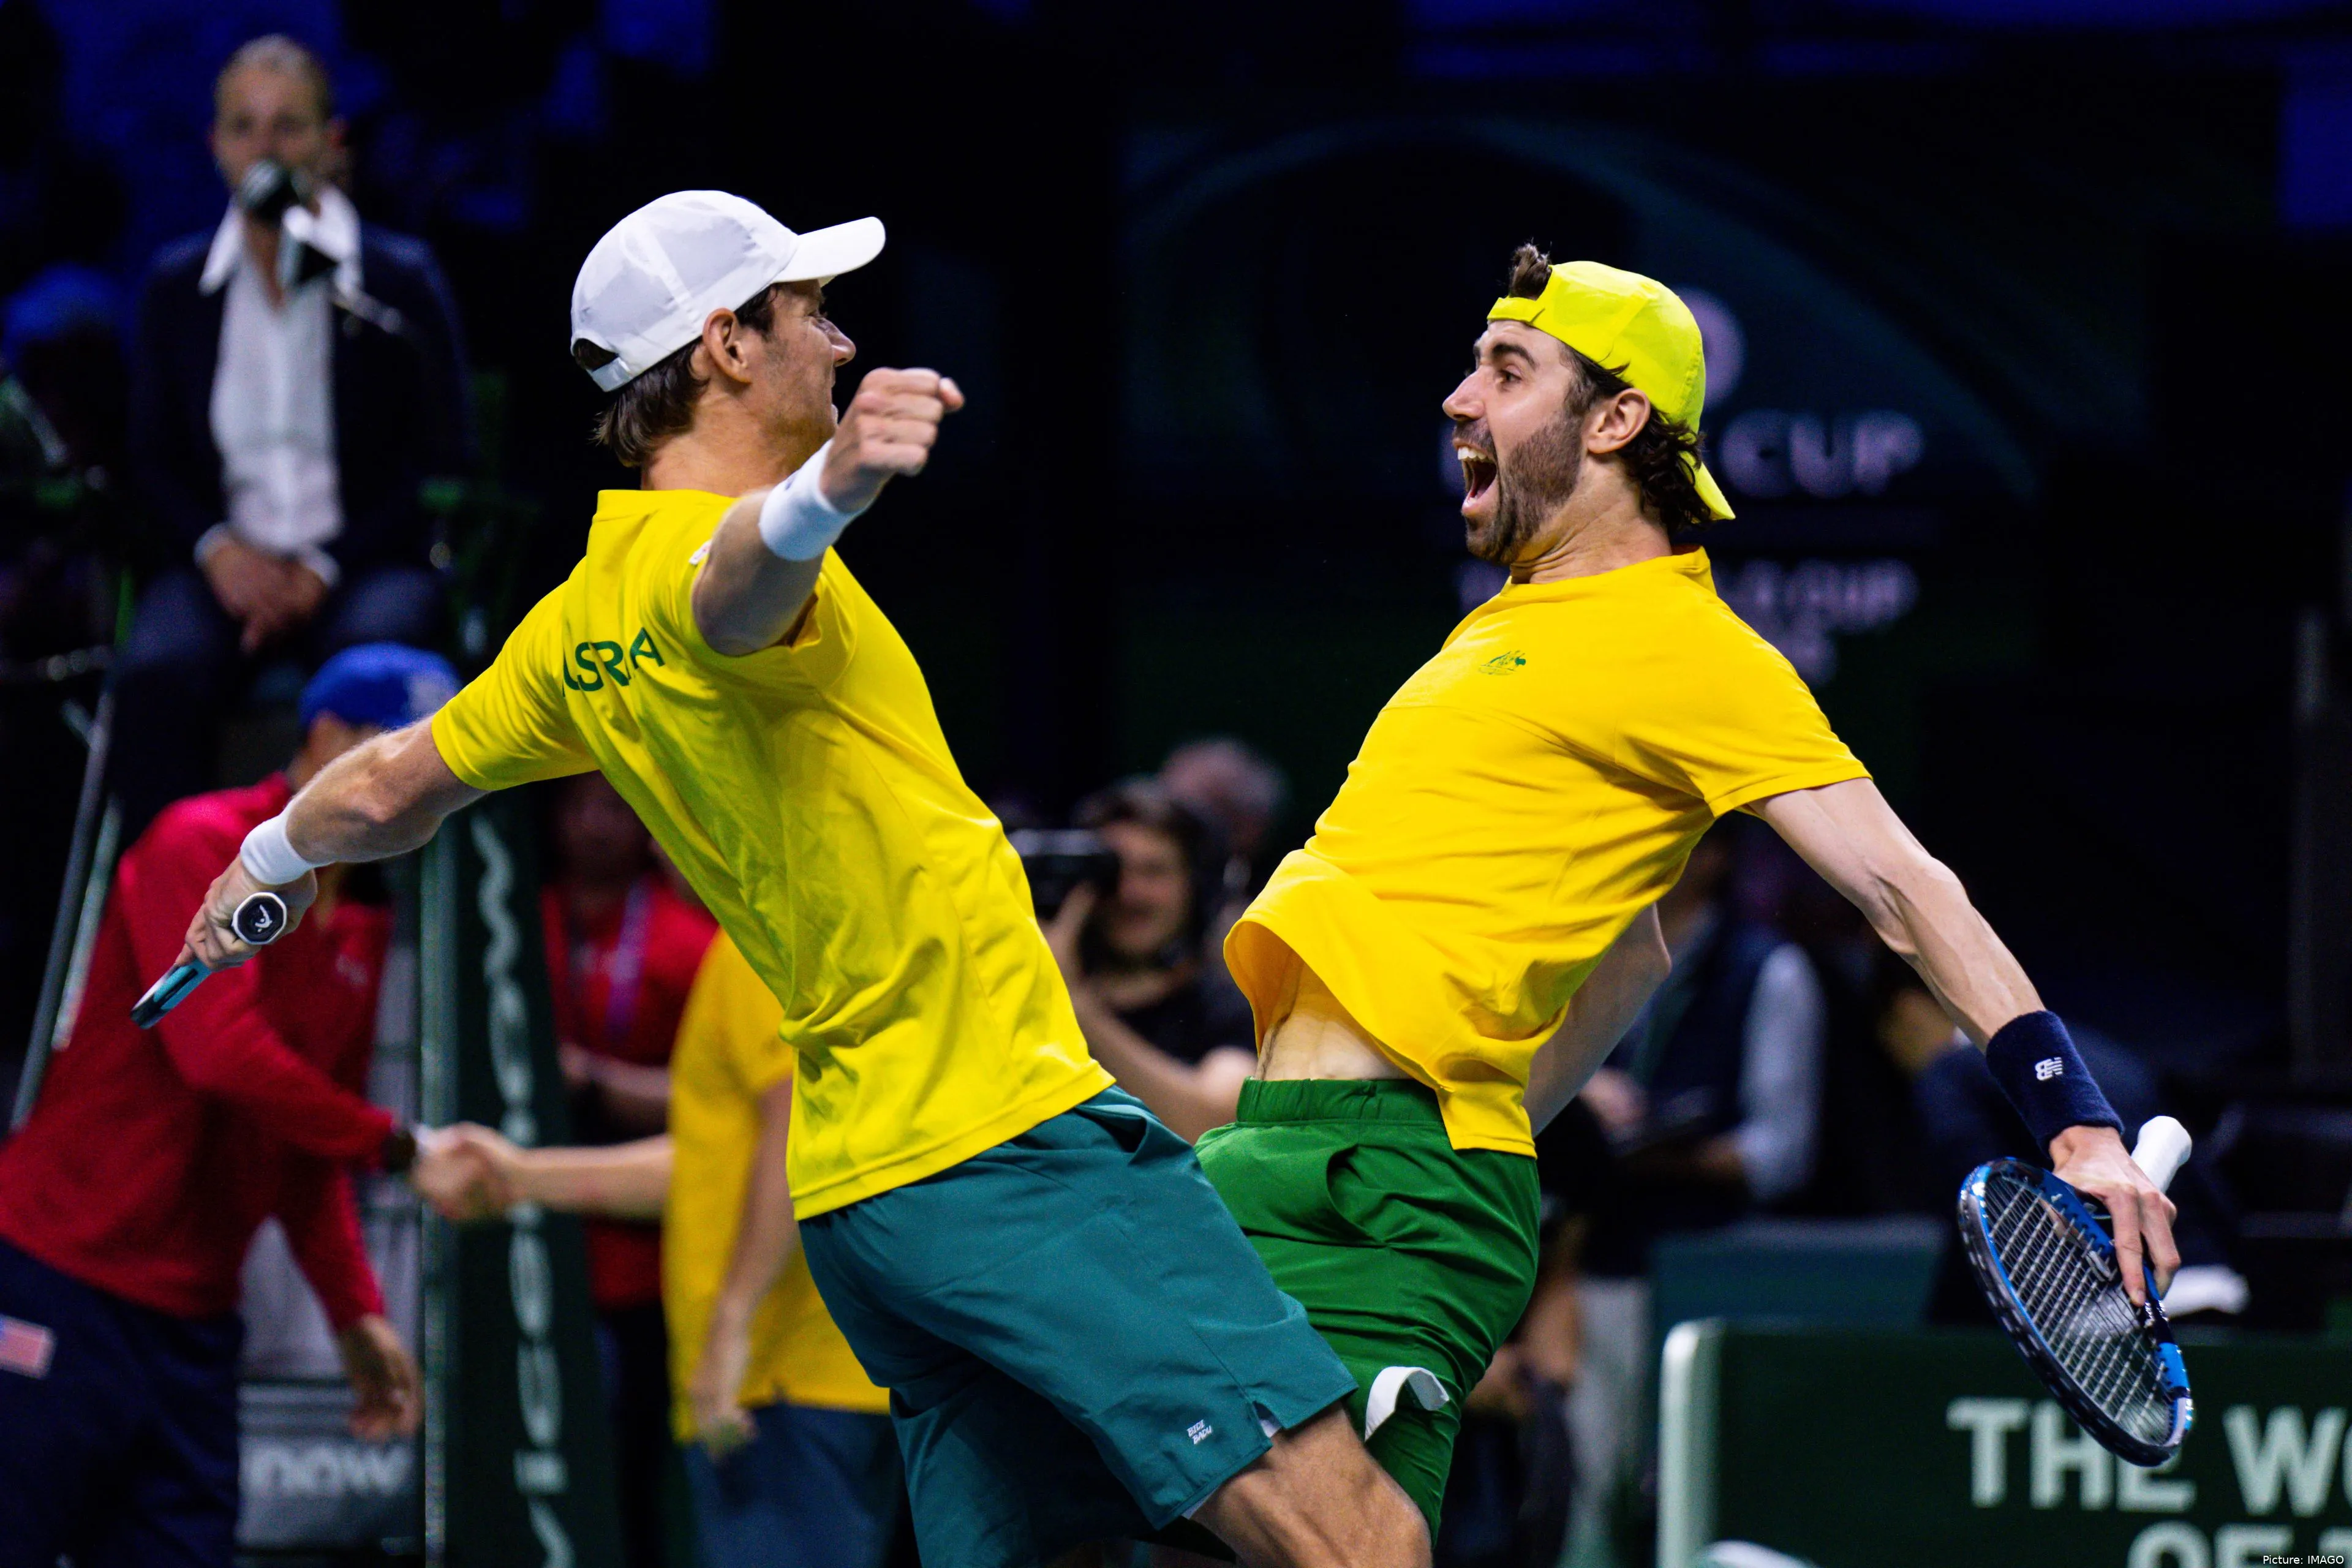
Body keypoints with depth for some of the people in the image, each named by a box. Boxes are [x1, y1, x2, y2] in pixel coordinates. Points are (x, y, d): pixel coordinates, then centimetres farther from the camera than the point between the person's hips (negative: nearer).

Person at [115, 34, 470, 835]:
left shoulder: (401, 281, 3)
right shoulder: (177, 286, 12)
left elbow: (440, 461, 1)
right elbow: (152, 458, 15)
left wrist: (325, 567, -10)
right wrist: (217, 550, -7)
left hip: (369, 564, -2)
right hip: (226, 559, 2)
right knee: (155, 673, -32)